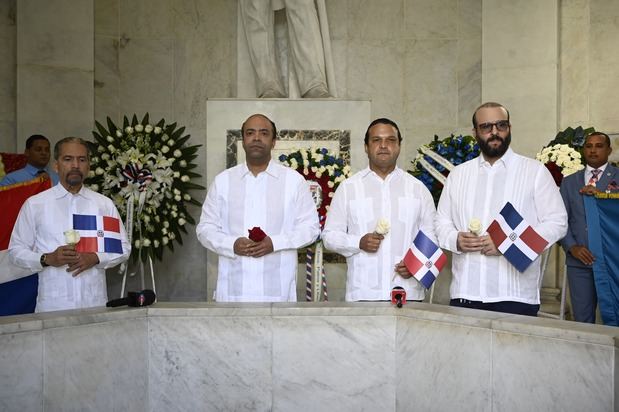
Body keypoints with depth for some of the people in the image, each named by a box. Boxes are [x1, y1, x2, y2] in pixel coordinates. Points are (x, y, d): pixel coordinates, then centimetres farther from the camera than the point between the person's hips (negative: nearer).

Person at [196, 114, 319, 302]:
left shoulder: (294, 180, 4)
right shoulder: (222, 180, 8)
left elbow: (310, 227, 4)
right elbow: (205, 228, 9)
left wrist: (275, 243, -13)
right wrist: (232, 245, -11)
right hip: (233, 288, 1)